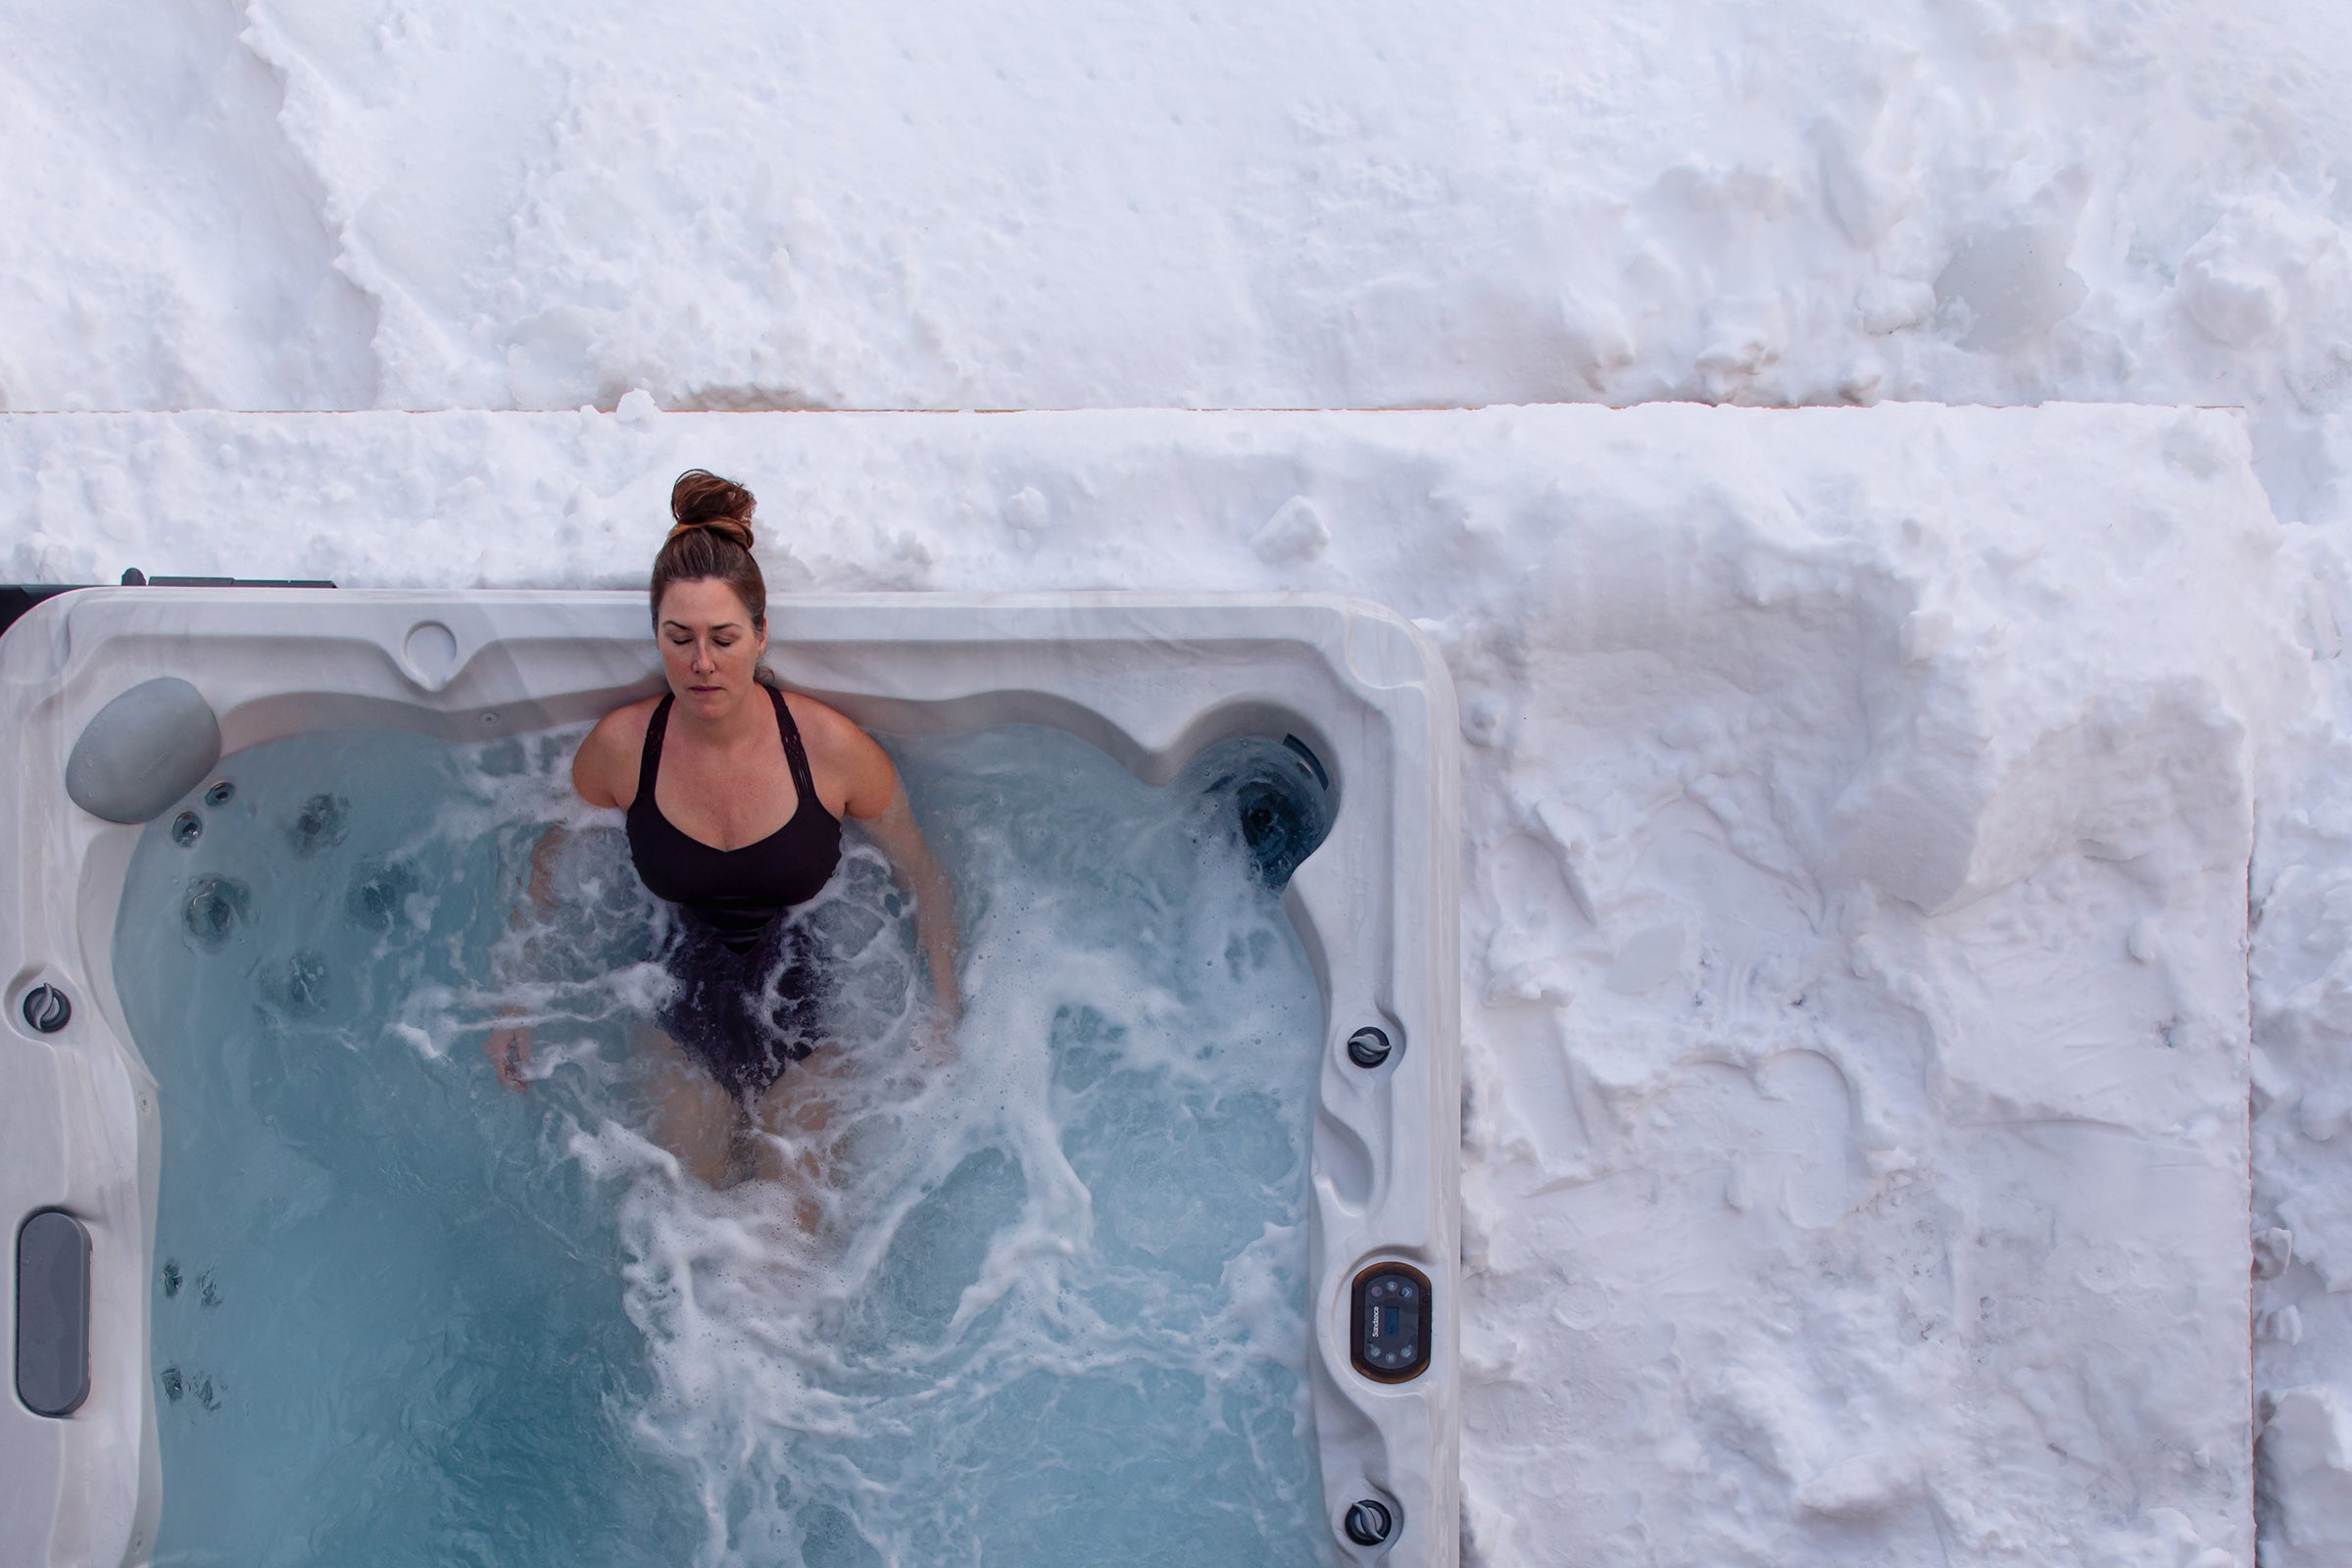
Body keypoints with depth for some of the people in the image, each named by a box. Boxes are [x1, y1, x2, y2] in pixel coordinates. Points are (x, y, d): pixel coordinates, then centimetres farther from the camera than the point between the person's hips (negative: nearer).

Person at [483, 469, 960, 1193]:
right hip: (683, 1003, 2)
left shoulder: (831, 747, -18)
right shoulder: (621, 746, -13)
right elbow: (549, 863, 6)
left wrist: (944, 1019, -9)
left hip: (808, 1007, -1)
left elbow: (924, 878, -4)